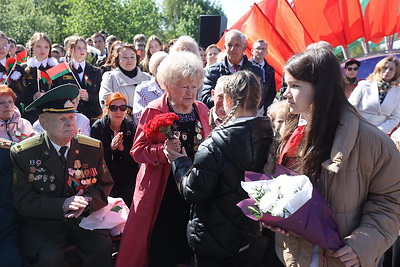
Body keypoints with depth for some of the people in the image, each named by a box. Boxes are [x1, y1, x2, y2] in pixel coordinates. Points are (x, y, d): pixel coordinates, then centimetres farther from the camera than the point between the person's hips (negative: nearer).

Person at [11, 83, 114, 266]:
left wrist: (86, 202, -16)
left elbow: (104, 185, 8)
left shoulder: (94, 148, 2)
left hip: (84, 217, 2)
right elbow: (23, 201, -8)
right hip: (42, 222, -2)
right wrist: (63, 205, -24)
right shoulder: (22, 154, -6)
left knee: (103, 248, -23)